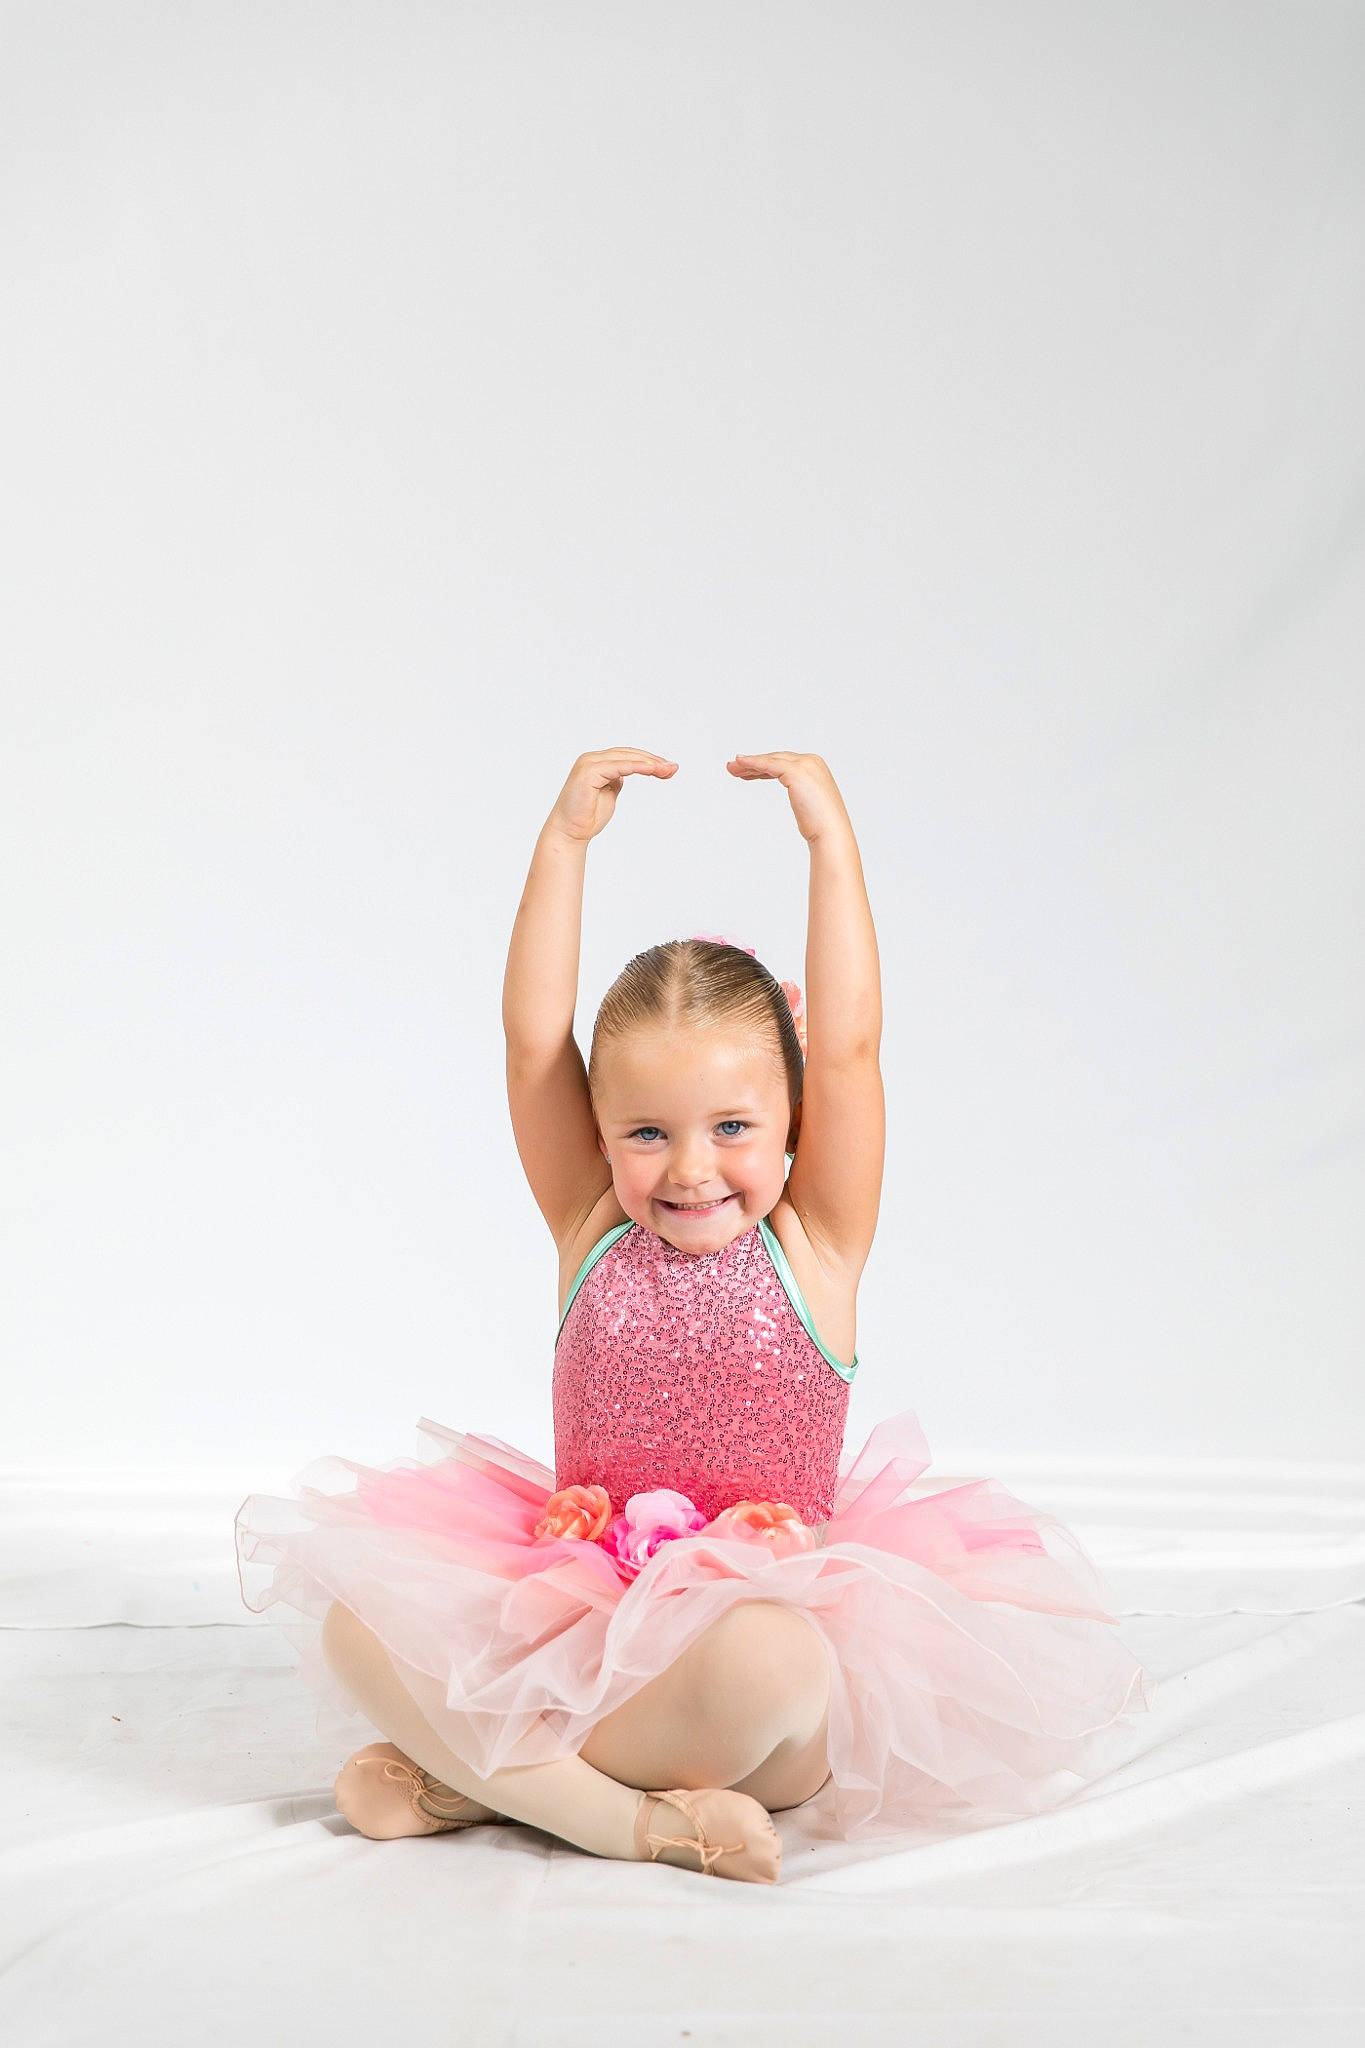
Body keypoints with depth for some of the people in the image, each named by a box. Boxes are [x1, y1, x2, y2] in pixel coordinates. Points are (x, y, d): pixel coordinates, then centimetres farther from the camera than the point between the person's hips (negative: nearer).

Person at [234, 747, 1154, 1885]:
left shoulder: (814, 1251, 0)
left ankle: (479, 1776, -16)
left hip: (770, 1607, -2)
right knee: (355, 1610, -19)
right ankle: (621, 1816, -25)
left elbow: (848, 1047, -9)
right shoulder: (592, 1233, 5)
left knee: (771, 1659, -38)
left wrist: (830, 838, -8)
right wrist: (565, 840, -5)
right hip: (579, 1616, 2)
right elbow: (533, 1038, -2)